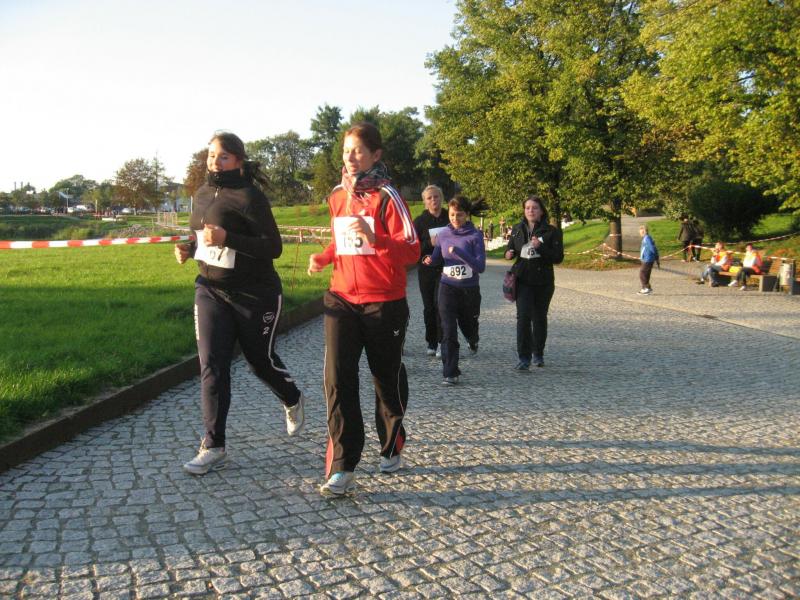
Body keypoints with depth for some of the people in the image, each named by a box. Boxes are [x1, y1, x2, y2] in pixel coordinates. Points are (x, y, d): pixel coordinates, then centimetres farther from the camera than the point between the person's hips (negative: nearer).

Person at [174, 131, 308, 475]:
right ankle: (214, 448, 6)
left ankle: (293, 402, 43)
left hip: (255, 295, -5)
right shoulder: (202, 195, 8)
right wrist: (188, 249, 0)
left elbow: (274, 248, -20)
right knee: (211, 366, -2)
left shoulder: (249, 197, -15)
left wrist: (227, 239, -30)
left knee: (261, 360, 10)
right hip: (210, 290, 6)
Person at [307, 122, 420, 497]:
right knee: (337, 377, -8)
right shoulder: (338, 196, 9)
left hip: (384, 302, -4)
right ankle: (342, 469, -4)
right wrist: (323, 257, 5)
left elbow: (412, 251, -15)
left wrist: (374, 239, -30)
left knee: (387, 377, 11)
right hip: (342, 299, 5)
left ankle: (392, 447, 36)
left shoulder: (386, 197, -10)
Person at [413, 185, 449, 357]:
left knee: (441, 304, -12)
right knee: (429, 307, 5)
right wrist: (430, 243, -16)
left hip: (446, 269, -1)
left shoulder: (450, 219, 5)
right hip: (426, 270, 1)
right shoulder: (419, 221, 4)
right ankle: (431, 343, 15)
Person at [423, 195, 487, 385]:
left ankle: (473, 341, 56)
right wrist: (430, 260, -13)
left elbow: (480, 266, -17)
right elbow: (437, 258, 11)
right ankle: (450, 373, -2)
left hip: (470, 289, -1)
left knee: (468, 325, 19)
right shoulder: (443, 234, 0)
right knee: (448, 331, -8)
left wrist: (459, 252, -29)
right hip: (448, 287, 1)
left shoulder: (475, 236, -10)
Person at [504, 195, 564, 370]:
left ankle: (538, 354, 30)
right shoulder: (517, 229, 6)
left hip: (543, 281, -1)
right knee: (523, 316, -11)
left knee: (539, 317, 12)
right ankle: (524, 358, -9)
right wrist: (508, 254, -4)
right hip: (522, 279, 1)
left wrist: (540, 247, -22)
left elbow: (558, 257, -8)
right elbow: (510, 248, 20)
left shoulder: (551, 231, -4)